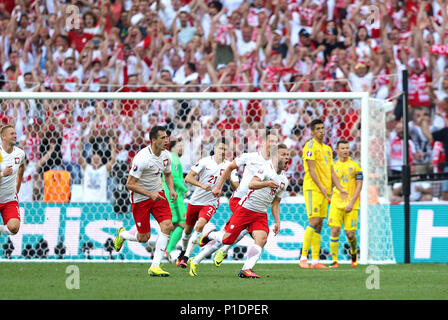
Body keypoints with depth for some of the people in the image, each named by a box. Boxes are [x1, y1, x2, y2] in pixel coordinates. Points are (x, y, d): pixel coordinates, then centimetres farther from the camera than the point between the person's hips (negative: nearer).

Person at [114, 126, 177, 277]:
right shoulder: (142, 158, -26)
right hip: (140, 198, -6)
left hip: (158, 194, 6)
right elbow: (130, 184, -23)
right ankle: (122, 234, 37)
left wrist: (171, 189, -2)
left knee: (167, 225, -15)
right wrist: (150, 194, -28)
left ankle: (155, 266, -10)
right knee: (144, 237, 1)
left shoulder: (166, 155, -4)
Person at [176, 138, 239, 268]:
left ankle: (186, 257, -20)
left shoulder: (228, 166, -2)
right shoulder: (205, 161, -9)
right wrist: (202, 185, -30)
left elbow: (236, 186, -3)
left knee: (200, 225, -23)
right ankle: (183, 251, 42)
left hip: (211, 202, -1)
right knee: (188, 229, 13)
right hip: (195, 201, 1)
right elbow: (188, 178, -15)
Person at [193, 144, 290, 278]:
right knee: (227, 239, -8)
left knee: (262, 239, -19)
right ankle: (210, 236, 25)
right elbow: (251, 184, -28)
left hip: (260, 214, 6)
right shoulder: (266, 168, -13)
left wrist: (277, 222, 11)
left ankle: (246, 270, -20)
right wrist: (266, 183, -45)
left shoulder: (284, 180, 12)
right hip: (246, 208, -6)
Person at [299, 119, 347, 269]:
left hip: (324, 191, 8)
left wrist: (340, 189, 9)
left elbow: (331, 172, 20)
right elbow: (311, 169, -13)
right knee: (314, 222, -15)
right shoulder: (311, 146, -5)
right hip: (312, 189, -8)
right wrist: (321, 187, -20)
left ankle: (315, 261, 5)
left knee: (319, 224, 5)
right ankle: (303, 257, -13)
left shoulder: (327, 149, 20)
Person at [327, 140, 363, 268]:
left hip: (351, 205, -2)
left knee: (350, 234, -2)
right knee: (334, 231, -10)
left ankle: (353, 252, 29)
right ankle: (334, 261, -6)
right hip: (336, 203, 2)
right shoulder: (334, 166, 10)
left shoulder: (355, 165, 2)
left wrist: (352, 202, -11)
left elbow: (359, 186, -2)